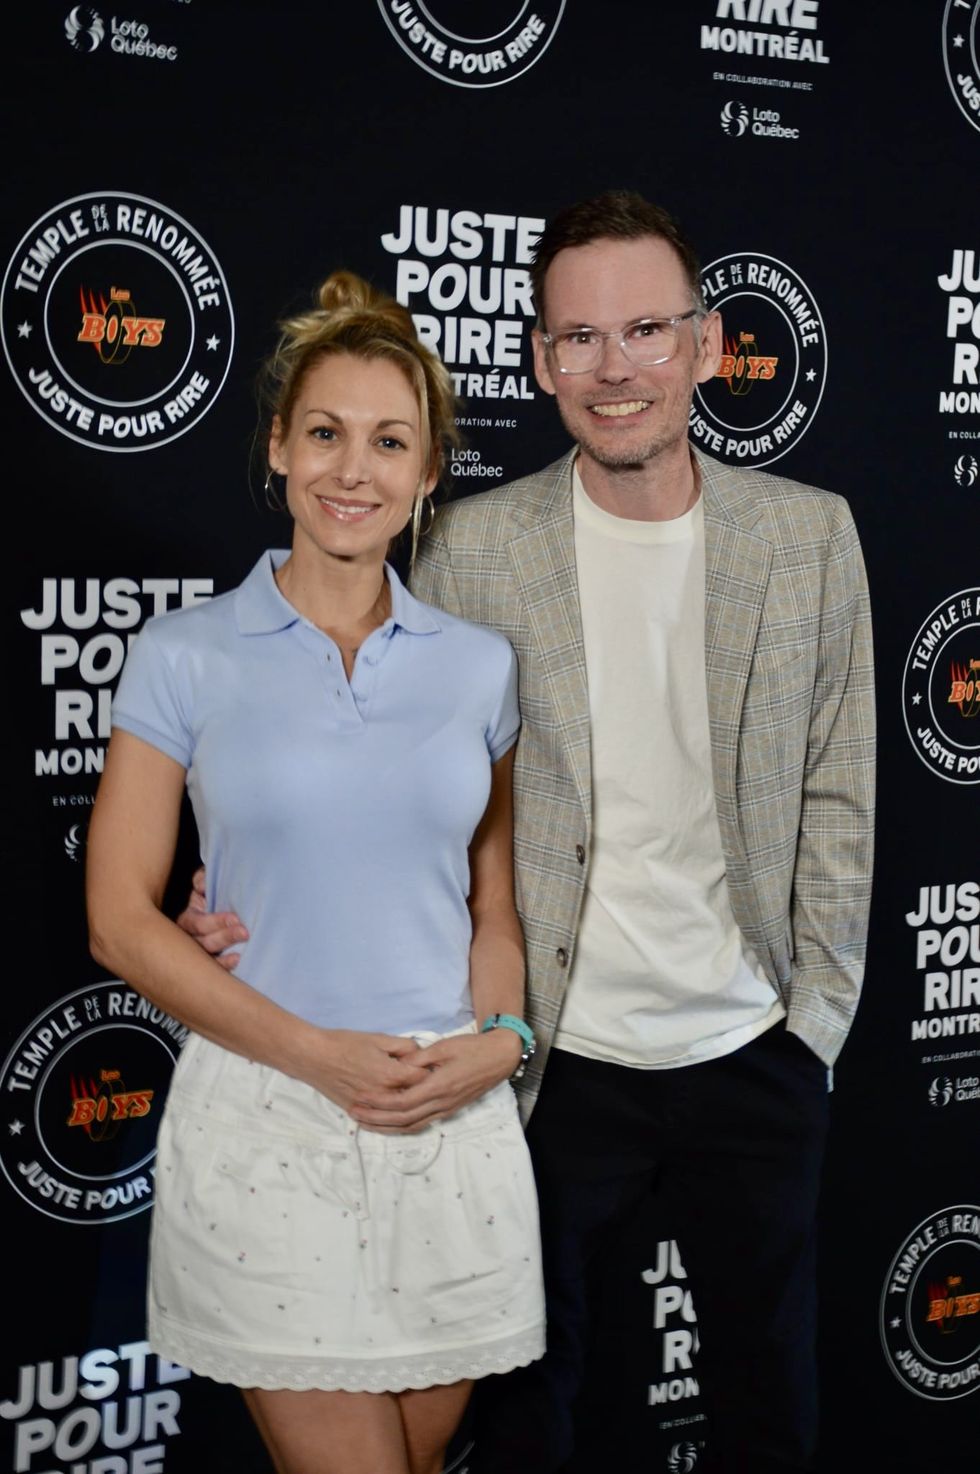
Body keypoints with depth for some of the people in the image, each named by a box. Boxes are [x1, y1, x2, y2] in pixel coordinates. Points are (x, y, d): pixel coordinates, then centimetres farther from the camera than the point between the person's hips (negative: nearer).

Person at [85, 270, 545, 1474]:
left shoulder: (478, 664, 6)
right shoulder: (185, 657, -3)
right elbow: (121, 921, -4)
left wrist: (499, 1037, -6)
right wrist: (319, 1053, -12)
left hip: (454, 1124, 3)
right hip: (266, 1120, -3)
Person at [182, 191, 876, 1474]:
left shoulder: (810, 534, -2)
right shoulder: (474, 546, -7)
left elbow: (836, 798, 2)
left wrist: (817, 1020, 0)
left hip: (752, 1057, 2)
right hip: (556, 1062, -1)